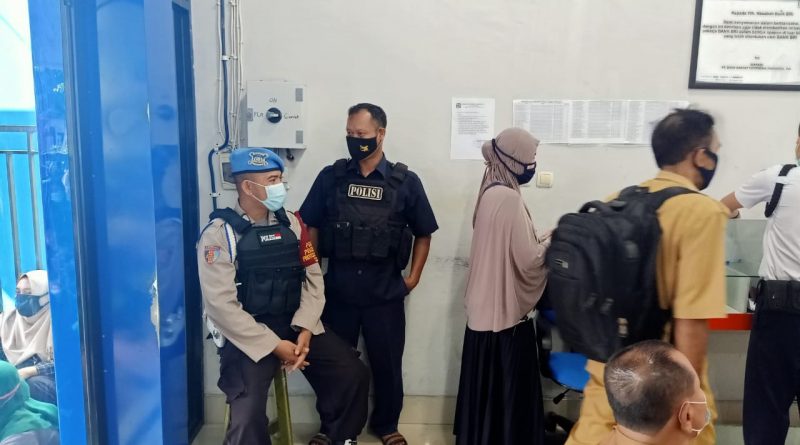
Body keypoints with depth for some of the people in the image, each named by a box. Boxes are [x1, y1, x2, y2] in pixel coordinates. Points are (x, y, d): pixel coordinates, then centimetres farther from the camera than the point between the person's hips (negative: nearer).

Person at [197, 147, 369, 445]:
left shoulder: (291, 223, 7)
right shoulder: (220, 233, -9)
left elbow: (313, 277, 5)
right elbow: (221, 305, -15)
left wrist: (305, 330, -10)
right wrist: (274, 345, -17)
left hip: (295, 326, 5)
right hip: (248, 336, -5)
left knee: (353, 374, -5)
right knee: (249, 413, -25)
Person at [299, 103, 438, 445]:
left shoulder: (406, 182, -3)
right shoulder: (330, 177, -1)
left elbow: (423, 234, 6)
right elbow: (311, 228, 5)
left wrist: (413, 277, 2)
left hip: (385, 295, 0)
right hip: (338, 292, 1)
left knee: (387, 364, 13)